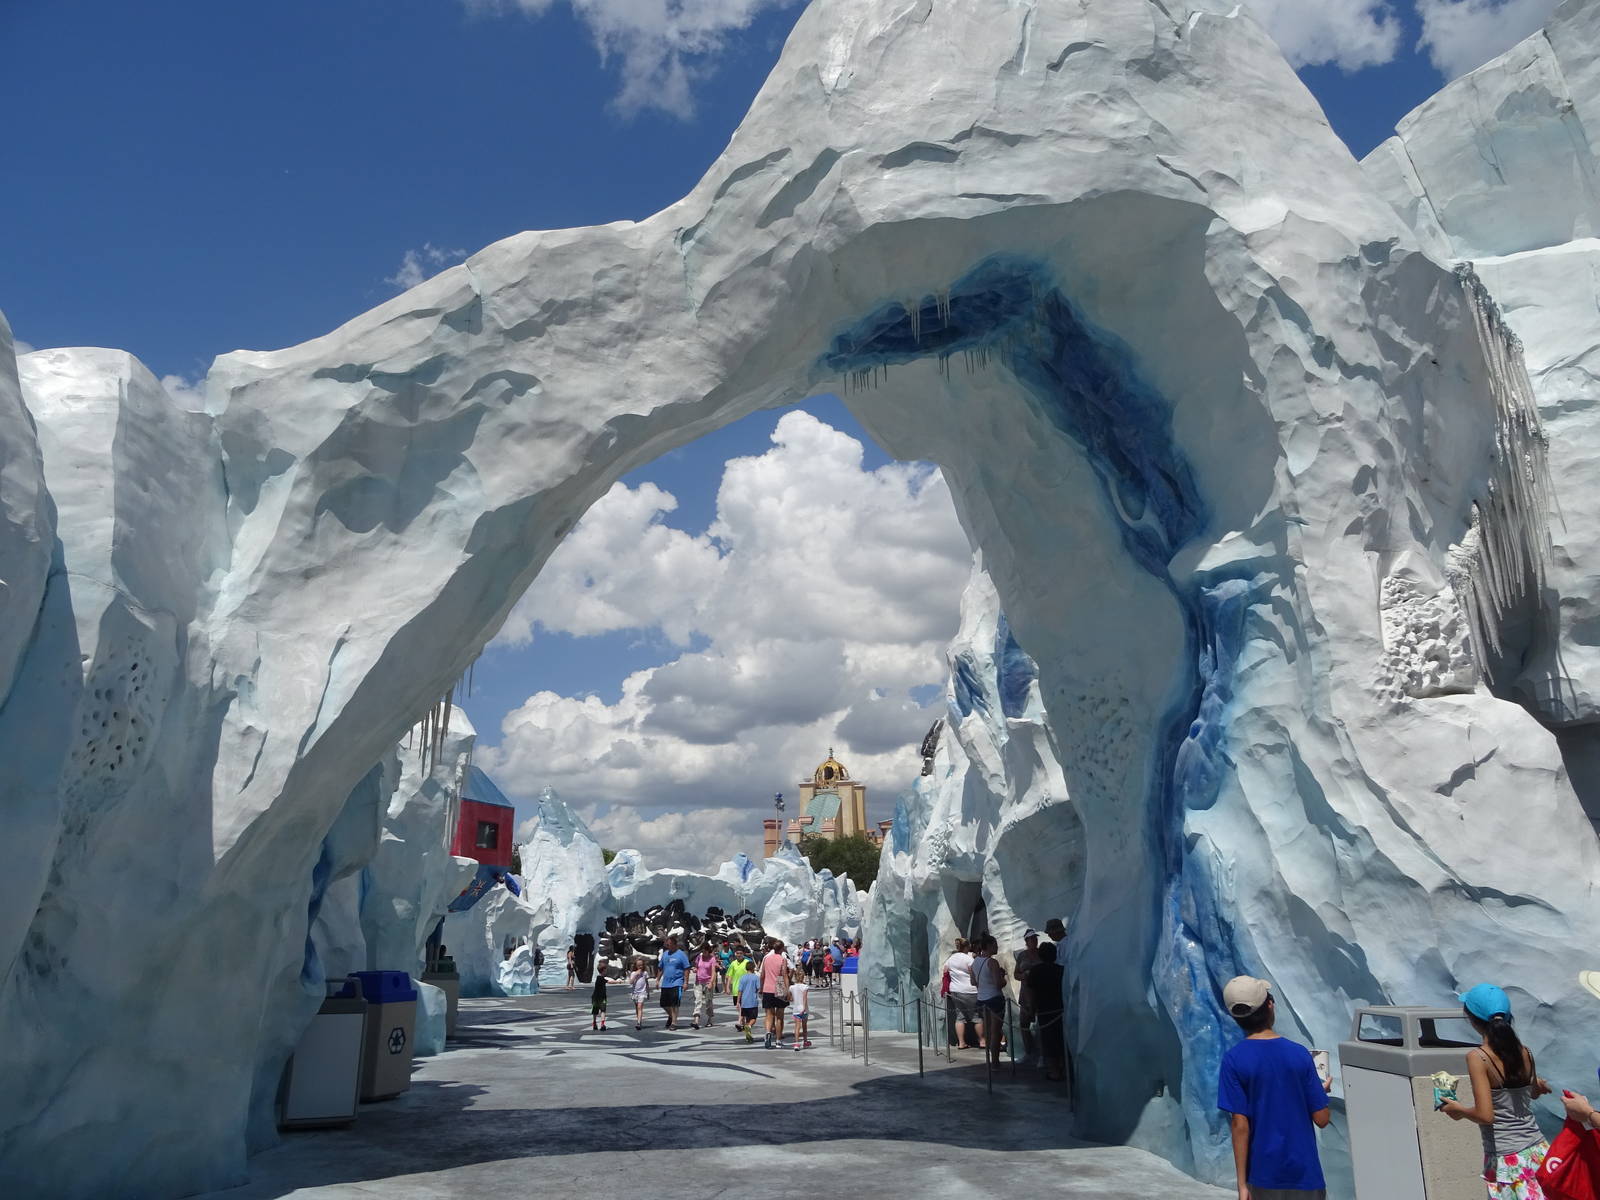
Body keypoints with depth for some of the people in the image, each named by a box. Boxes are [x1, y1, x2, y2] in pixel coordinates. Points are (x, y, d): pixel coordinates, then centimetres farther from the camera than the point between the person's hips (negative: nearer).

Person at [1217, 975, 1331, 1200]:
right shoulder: (1299, 1054, -5)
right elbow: (1321, 1119, -2)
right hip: (1305, 1173, 1)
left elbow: (1240, 1125, -12)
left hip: (1263, 1176, -1)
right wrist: (1322, 1091, 19)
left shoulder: (1233, 1061, -10)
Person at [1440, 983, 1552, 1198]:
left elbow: (1485, 1115, -22)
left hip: (1505, 1160, -5)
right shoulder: (1524, 1052, 0)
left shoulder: (1477, 1057, -17)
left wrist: (1459, 1109, -1)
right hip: (1537, 1150, 5)